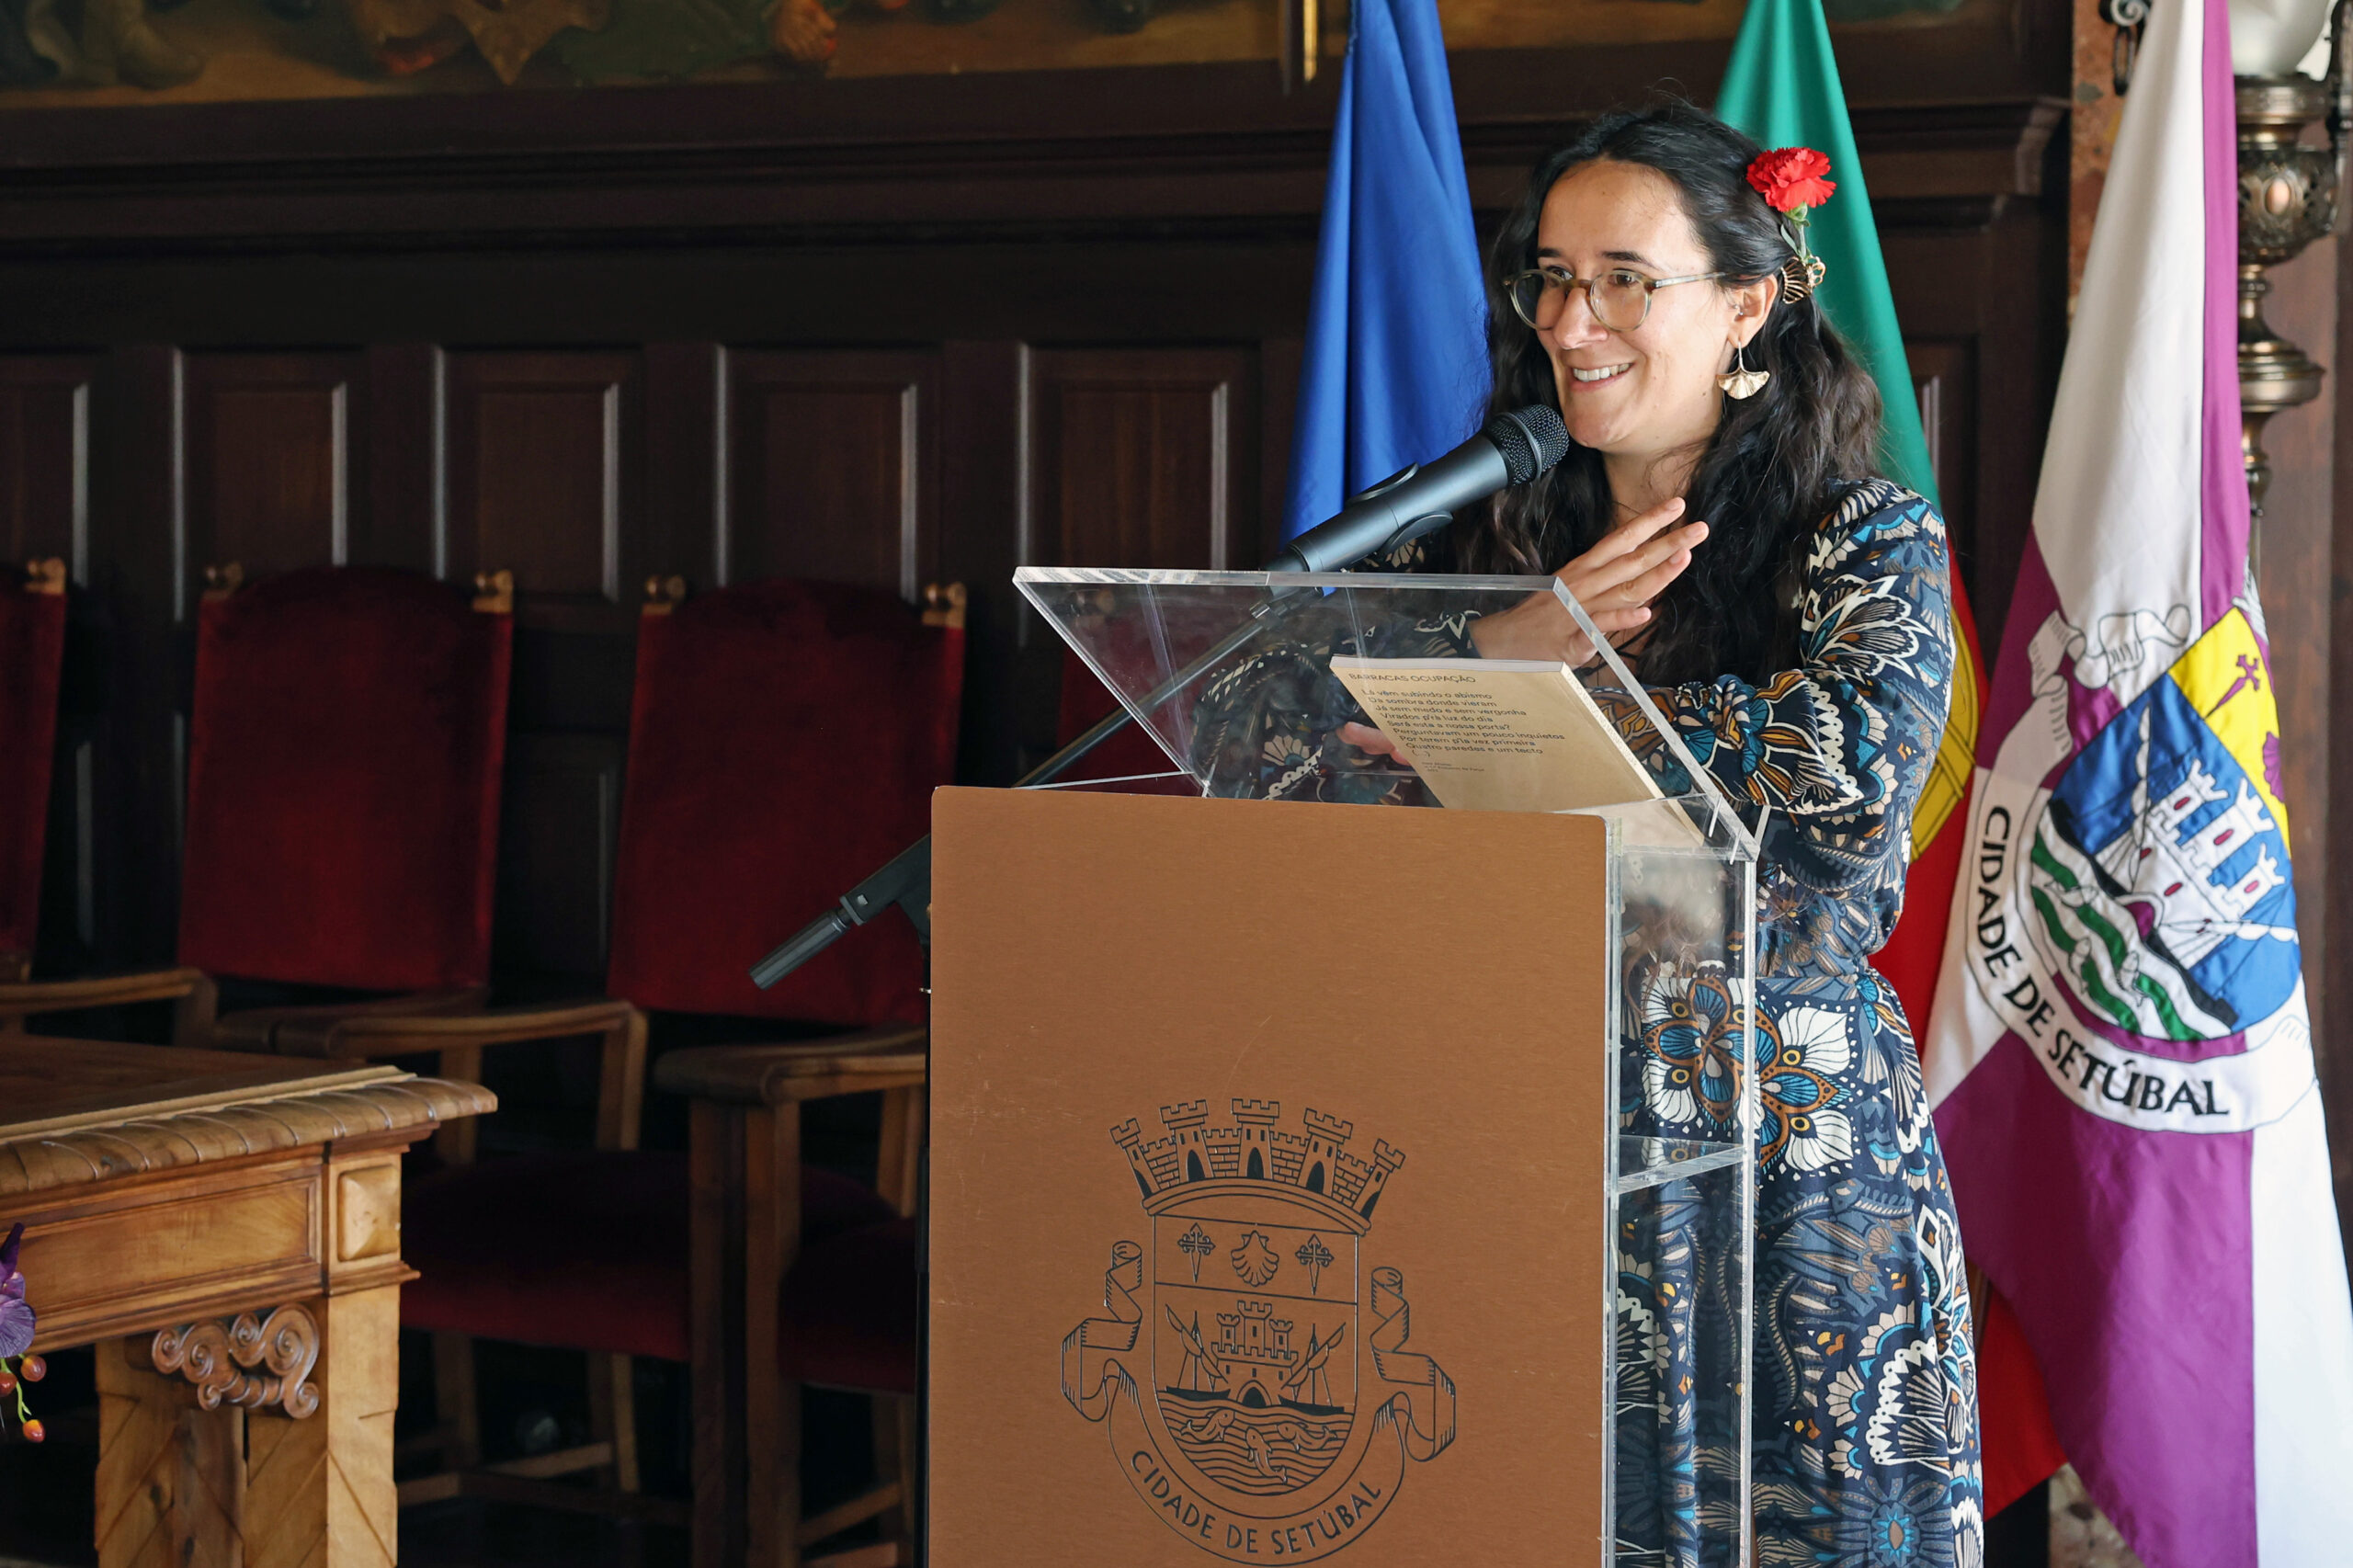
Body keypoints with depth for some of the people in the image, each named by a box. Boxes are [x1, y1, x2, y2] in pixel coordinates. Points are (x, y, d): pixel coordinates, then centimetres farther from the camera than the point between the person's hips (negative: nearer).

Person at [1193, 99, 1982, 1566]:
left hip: (1788, 1178, -3)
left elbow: (1865, 759, -21)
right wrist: (1498, 649, -13)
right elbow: (1245, 736, 0)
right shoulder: (1490, 541, 9)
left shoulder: (1869, 538, 0)